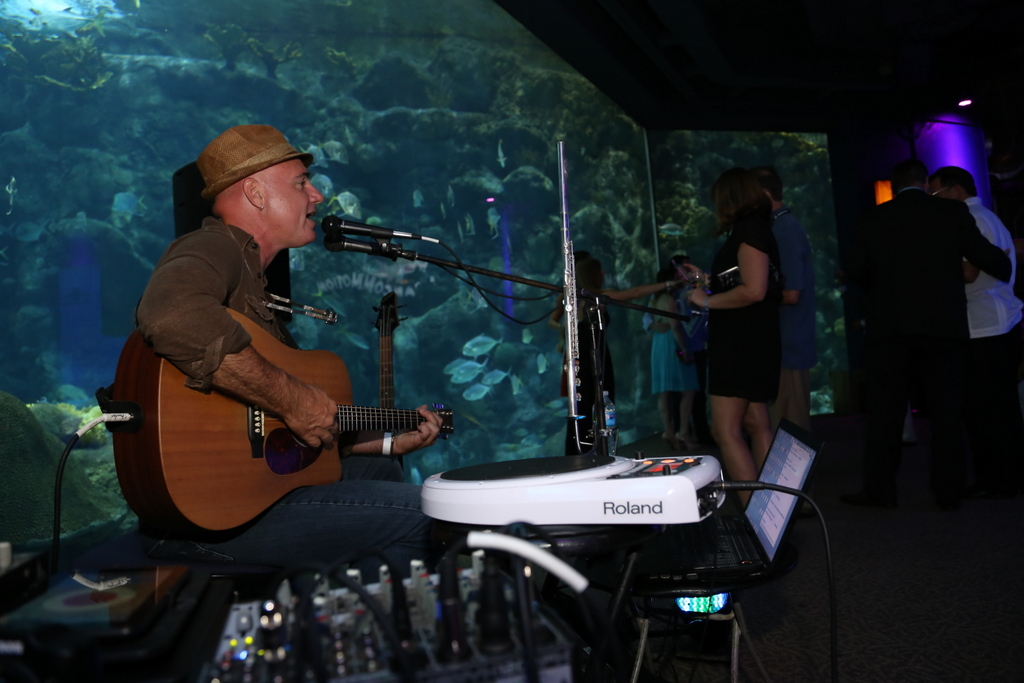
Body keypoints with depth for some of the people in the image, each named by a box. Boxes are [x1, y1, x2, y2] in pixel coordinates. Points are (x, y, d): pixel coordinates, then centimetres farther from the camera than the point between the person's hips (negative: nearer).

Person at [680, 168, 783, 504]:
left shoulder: (749, 230, -11)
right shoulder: (757, 229, 18)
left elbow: (754, 290, -22)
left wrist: (706, 300, -13)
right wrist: (706, 280, 26)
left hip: (741, 343, -11)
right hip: (751, 342, 11)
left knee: (726, 432, -12)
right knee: (757, 426, 11)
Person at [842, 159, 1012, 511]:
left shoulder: (874, 218, 1)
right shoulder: (953, 212, 2)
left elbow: (855, 268, -1)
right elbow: (988, 257, 1)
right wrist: (1008, 268, 23)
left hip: (889, 325, 0)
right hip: (944, 325, 1)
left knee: (885, 412, 5)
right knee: (946, 413, 9)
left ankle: (879, 489, 7)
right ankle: (948, 492, 14)